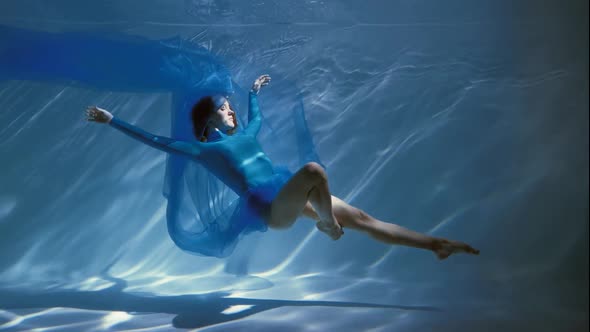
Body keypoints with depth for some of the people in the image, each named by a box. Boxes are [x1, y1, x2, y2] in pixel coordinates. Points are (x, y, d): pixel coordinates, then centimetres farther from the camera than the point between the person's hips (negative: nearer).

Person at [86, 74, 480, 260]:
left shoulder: (244, 135, 23)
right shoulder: (203, 149, 5)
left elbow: (257, 117, 46)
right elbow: (154, 140, 6)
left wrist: (254, 91, 59)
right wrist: (111, 119, 9)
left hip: (289, 193, 7)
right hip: (267, 206, -7)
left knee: (363, 218, 1)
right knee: (313, 170, -37)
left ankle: (436, 244, 4)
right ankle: (328, 226, -13)